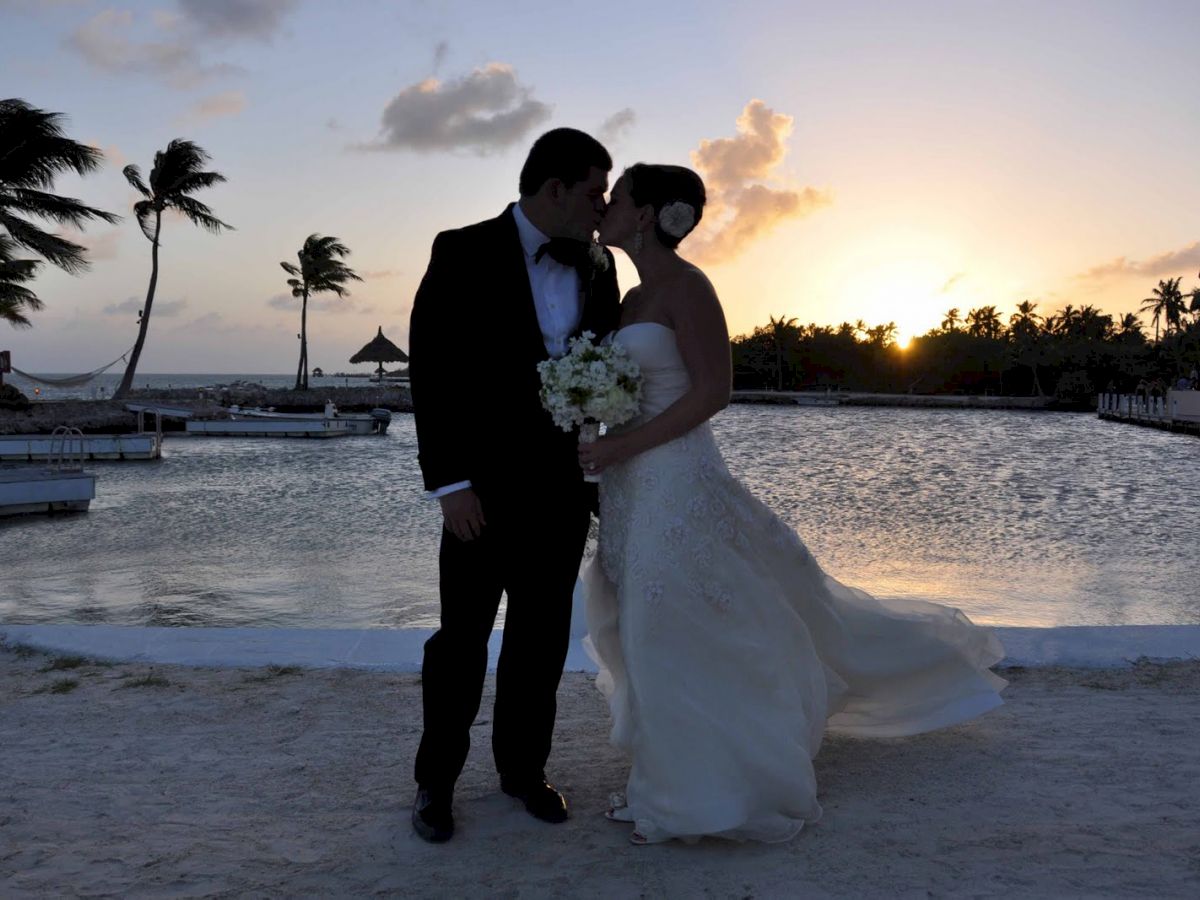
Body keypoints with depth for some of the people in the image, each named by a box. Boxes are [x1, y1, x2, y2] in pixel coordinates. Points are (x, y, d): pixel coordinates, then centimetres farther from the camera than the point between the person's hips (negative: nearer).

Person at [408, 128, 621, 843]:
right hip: (485, 487, -4)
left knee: (543, 637, 13)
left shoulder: (598, 269, 8)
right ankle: (437, 778, 22)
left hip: (564, 485, 5)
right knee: (464, 636, 5)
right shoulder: (465, 253, -6)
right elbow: (431, 370, -10)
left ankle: (524, 765, 30)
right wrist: (450, 481, -15)